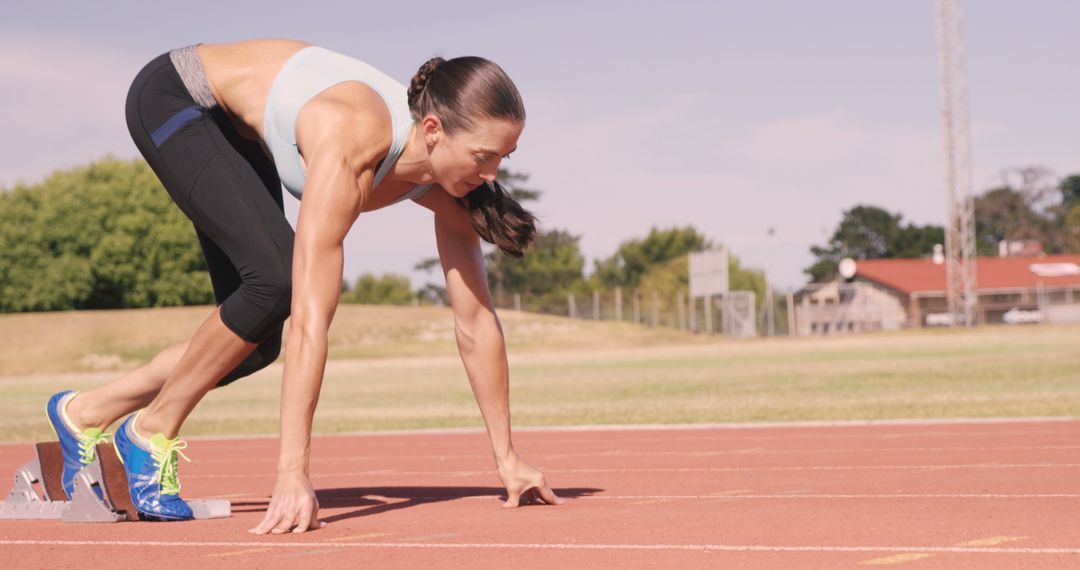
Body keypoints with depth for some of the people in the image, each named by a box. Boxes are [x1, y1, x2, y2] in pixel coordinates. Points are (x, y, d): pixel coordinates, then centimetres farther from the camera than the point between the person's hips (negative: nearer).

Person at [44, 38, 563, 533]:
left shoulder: (445, 189, -20)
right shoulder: (353, 149, -41)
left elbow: (476, 324, -13)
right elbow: (310, 318, -45)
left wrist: (507, 458, -11)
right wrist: (293, 473, -47)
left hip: (238, 129, 7)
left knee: (254, 343, 4)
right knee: (275, 279, -26)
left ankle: (87, 414, 21)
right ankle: (152, 430, -6)